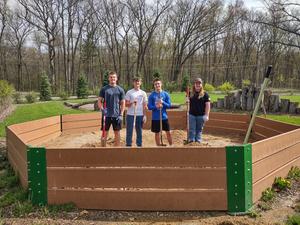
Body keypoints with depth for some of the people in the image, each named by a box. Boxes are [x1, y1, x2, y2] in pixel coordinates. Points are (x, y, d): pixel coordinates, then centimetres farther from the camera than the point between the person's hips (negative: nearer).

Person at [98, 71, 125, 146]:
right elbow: (99, 101, 4)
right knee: (105, 132, 4)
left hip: (117, 115, 1)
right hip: (106, 115, -1)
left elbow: (123, 103, 5)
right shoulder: (104, 89, 2)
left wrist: (121, 115, -5)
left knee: (117, 133, 8)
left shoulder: (120, 90, 5)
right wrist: (102, 110, -13)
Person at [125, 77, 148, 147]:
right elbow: (126, 104, 0)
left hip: (140, 115, 2)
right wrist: (132, 103, -19)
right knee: (129, 131, -1)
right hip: (130, 115, -2)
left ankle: (139, 145, 15)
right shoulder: (129, 92, 2)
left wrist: (144, 115, 3)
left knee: (139, 131, 8)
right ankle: (128, 145, 5)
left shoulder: (143, 93, 9)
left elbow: (144, 106, 9)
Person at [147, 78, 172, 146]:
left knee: (168, 133, 7)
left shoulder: (165, 94, 1)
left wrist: (163, 102, -18)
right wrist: (156, 106, -21)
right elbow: (149, 107, -5)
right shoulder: (152, 95, -2)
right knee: (157, 133, 9)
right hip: (155, 118, -1)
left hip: (164, 117, 1)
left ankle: (171, 146, 21)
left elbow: (169, 105, -1)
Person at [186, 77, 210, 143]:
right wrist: (187, 100, -4)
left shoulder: (205, 94, 0)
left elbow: (207, 105, -3)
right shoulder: (191, 94, 8)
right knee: (192, 130, 1)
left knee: (199, 130, 7)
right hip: (192, 115, 2)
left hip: (201, 115, -2)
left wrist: (207, 115, -11)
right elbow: (188, 102, 21)